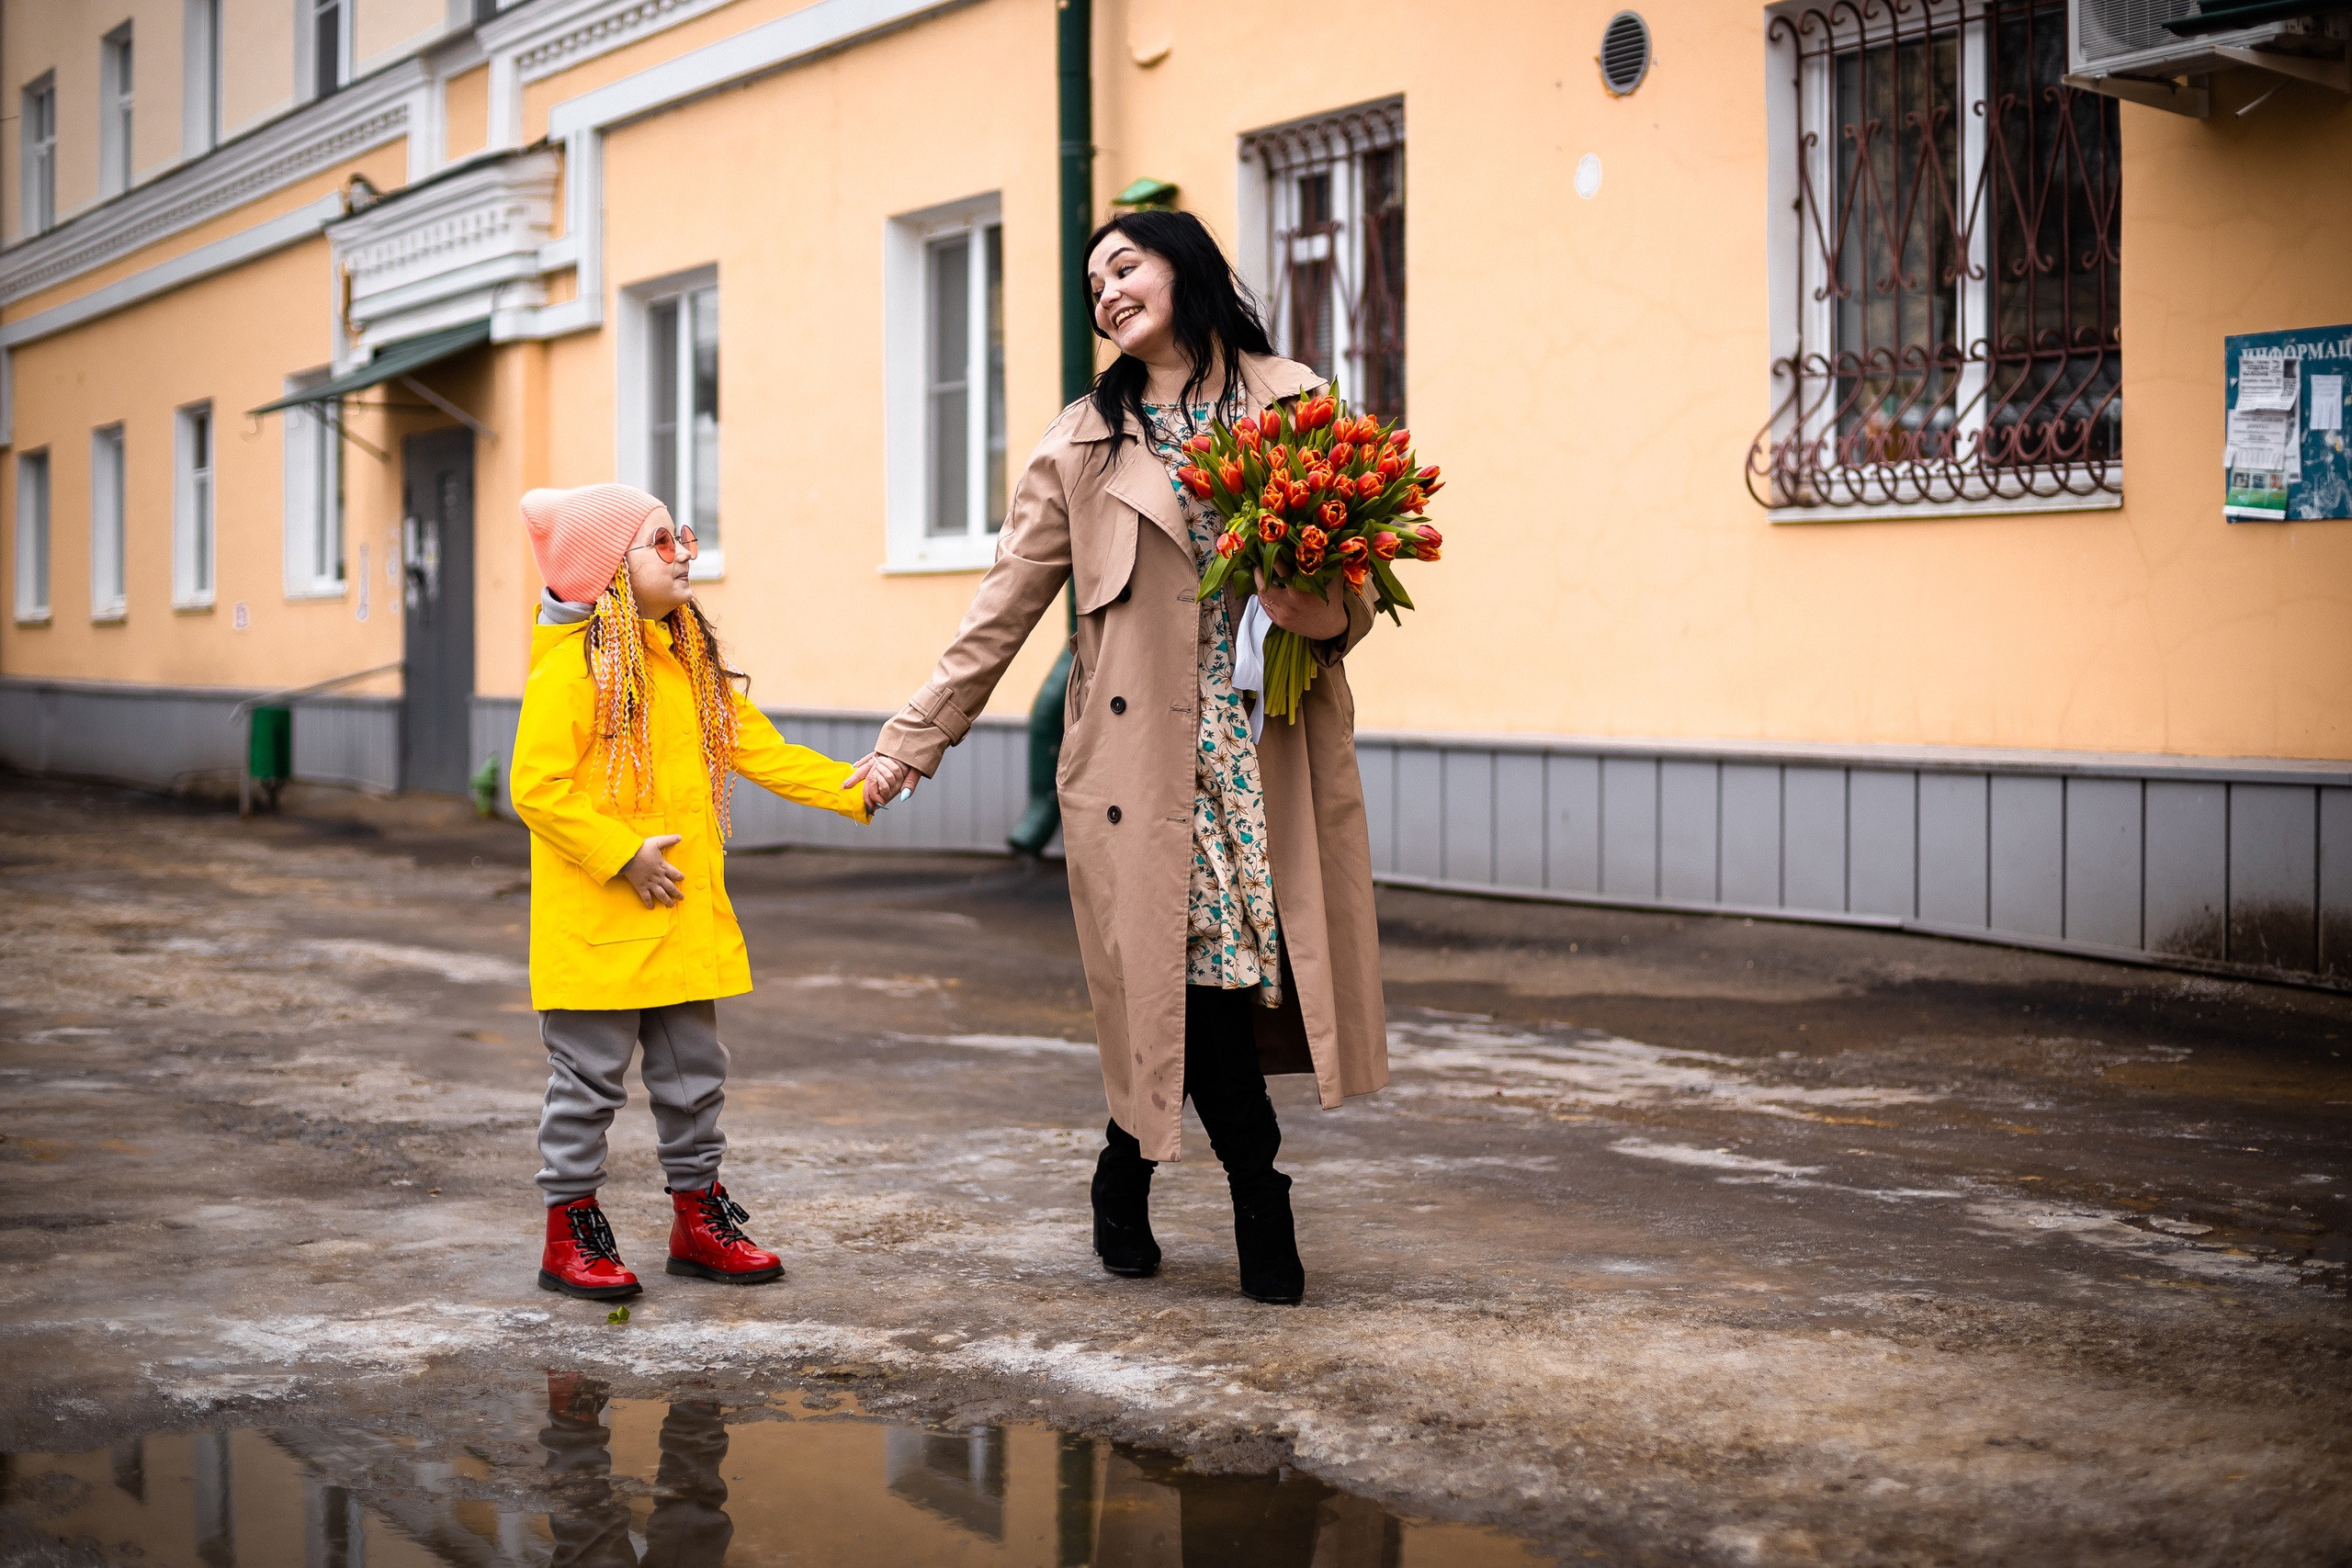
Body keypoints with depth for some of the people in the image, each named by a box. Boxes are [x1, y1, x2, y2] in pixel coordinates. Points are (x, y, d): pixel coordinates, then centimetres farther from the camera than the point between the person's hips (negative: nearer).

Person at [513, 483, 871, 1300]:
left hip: (686, 918, 7)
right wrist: (623, 856, -19)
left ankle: (697, 1217, 27)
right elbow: (535, 787, -16)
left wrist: (857, 789, 0)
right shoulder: (572, 668, -14)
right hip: (597, 925, -7)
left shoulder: (695, 663, 11)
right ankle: (570, 1230, 13)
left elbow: (762, 753, 11)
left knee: (693, 1074, 14)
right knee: (590, 1076, 2)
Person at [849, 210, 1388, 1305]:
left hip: (1276, 753, 1)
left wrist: (1324, 614, -13)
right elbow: (1003, 609, 9)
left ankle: (1126, 1175, 24)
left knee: (1179, 994, 0)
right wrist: (912, 740, 6)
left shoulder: (1295, 407, 8)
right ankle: (1261, 1208, 10)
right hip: (1147, 755, -1)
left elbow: (1354, 588, 10)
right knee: (1192, 978, -6)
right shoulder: (1084, 445, 7)